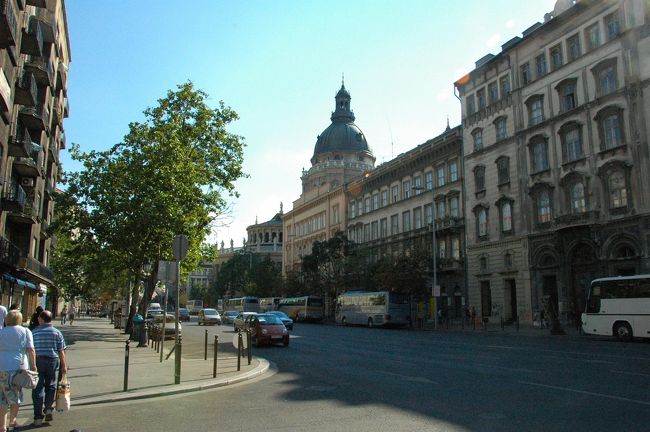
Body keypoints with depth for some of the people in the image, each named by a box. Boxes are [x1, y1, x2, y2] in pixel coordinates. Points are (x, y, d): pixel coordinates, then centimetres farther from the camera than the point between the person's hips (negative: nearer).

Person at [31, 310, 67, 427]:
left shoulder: (34, 332, 0)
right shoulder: (57, 332, -1)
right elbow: (61, 351, -1)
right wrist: (64, 365, 5)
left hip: (37, 361, 0)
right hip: (52, 360, 0)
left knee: (38, 388, 3)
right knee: (51, 386, 17)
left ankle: (38, 417, 3)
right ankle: (48, 408, 4)